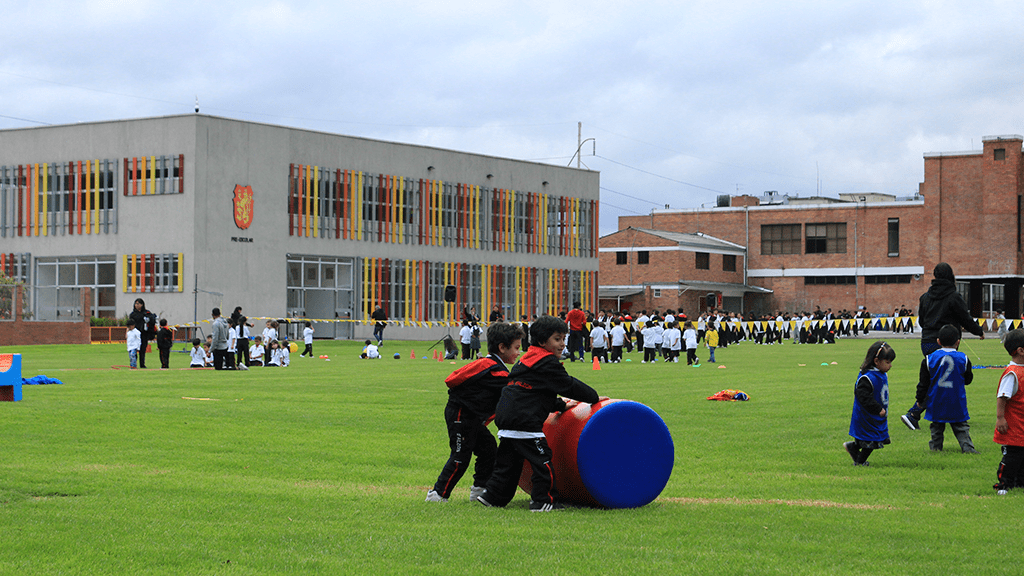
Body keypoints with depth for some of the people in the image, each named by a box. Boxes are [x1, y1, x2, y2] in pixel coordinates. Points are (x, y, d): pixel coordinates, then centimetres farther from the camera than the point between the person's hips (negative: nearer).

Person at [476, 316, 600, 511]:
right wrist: (594, 397, 10)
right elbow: (569, 385, -3)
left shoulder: (527, 360, 23)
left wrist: (560, 405, 33)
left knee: (508, 462, 17)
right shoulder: (547, 363, -6)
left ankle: (493, 496, 21)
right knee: (542, 460, -4)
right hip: (525, 420, -10)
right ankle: (544, 500, -2)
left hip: (506, 418, 10)